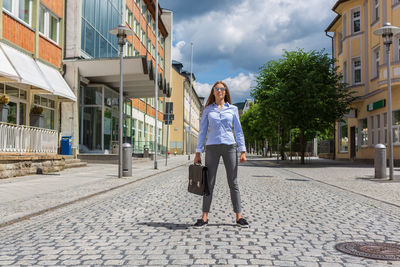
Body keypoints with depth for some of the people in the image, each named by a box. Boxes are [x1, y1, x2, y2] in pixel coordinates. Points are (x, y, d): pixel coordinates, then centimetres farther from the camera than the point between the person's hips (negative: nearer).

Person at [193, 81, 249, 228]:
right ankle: (204, 217, 6)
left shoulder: (232, 109, 9)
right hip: (212, 147, 0)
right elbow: (202, 131, 9)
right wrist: (198, 152, 3)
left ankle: (239, 216, 9)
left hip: (229, 146, 0)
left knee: (233, 183, 2)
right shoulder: (208, 109, 9)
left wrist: (242, 151, 1)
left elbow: (238, 130, 9)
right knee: (209, 183, 0)